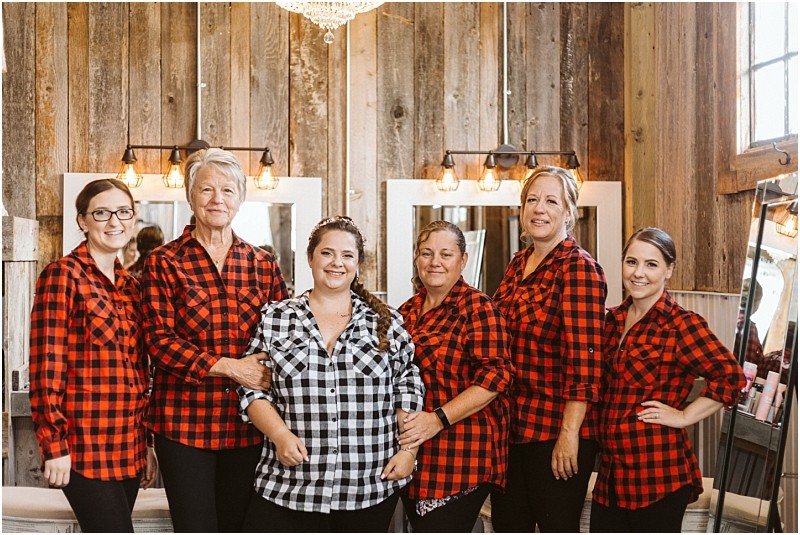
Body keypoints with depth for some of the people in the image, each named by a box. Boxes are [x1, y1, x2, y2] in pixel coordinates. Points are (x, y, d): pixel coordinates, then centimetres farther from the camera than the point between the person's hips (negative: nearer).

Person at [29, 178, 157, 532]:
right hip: (85, 448, -7)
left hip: (128, 448, 7)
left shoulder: (129, 285, 14)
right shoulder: (63, 275, -7)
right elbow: (46, 368, -11)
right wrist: (54, 445, -14)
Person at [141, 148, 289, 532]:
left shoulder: (263, 265, 10)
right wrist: (227, 366, -18)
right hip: (185, 422, -3)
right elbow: (159, 340, -8)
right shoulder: (164, 263, 1)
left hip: (248, 424, 3)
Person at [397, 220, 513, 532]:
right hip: (413, 453, 7)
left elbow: (495, 375, -16)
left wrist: (438, 419, -22)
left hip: (460, 457, -7)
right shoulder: (409, 311, 14)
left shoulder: (477, 306, -7)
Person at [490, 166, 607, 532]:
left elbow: (585, 360, -19)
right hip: (511, 426, 8)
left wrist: (570, 433, -21)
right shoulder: (517, 265, 10)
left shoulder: (579, 269, -13)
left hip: (555, 431, -8)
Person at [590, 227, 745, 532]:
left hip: (658, 473, -6)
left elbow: (731, 376, -19)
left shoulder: (680, 324, -10)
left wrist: (684, 416, -15)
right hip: (612, 471, 6)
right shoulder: (614, 319, 10)